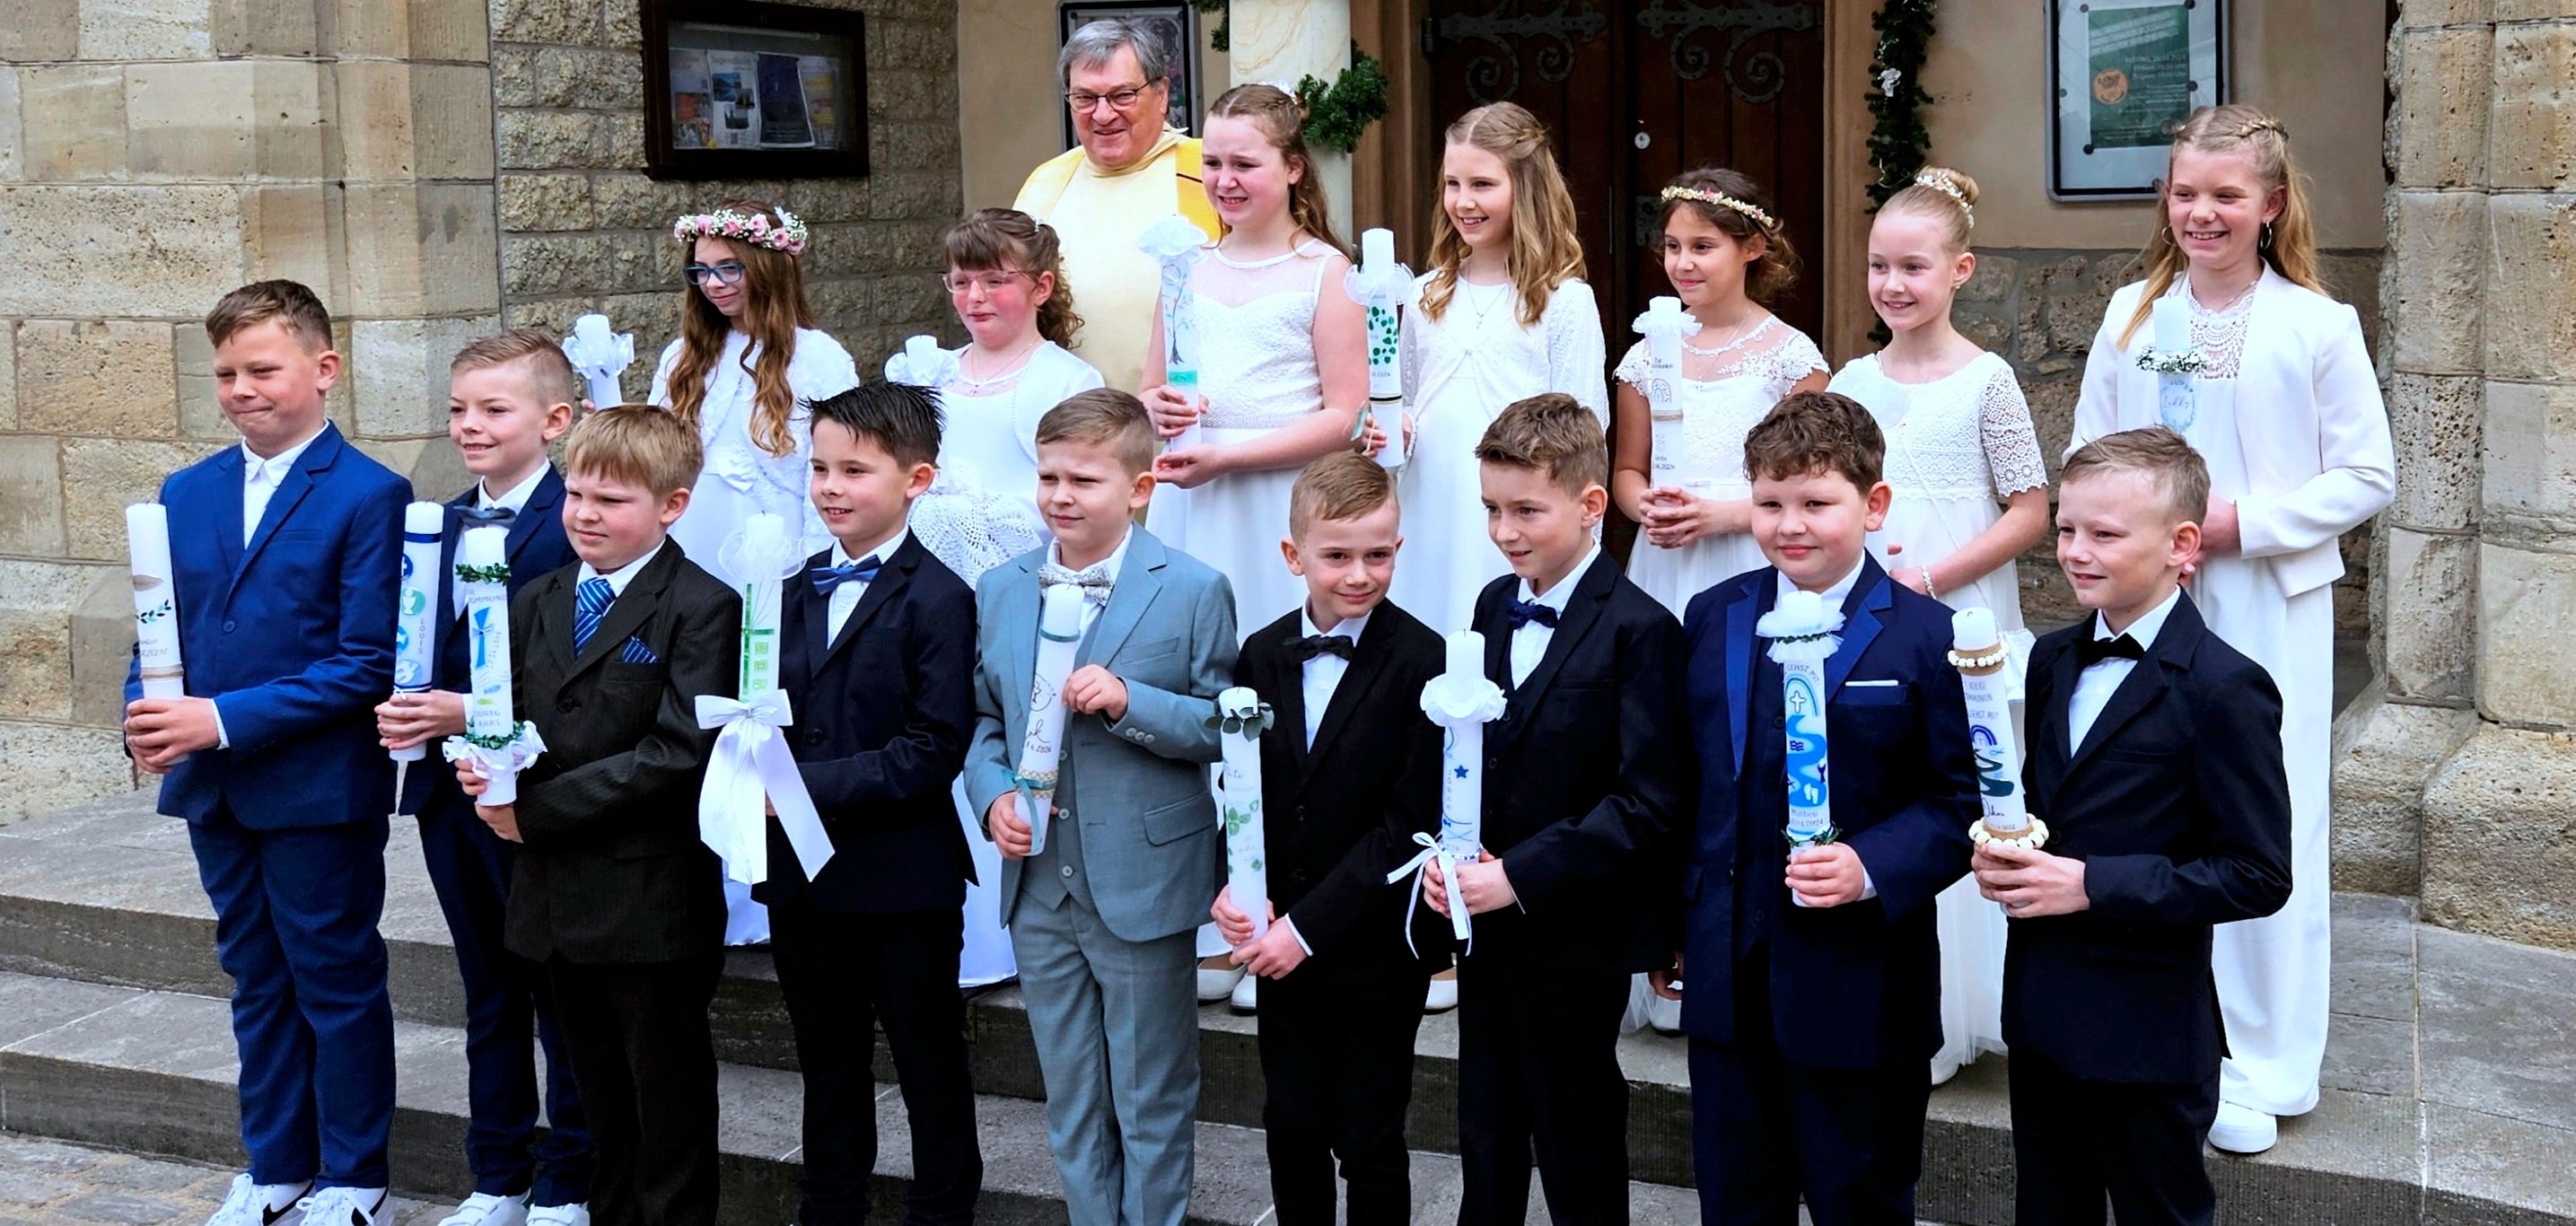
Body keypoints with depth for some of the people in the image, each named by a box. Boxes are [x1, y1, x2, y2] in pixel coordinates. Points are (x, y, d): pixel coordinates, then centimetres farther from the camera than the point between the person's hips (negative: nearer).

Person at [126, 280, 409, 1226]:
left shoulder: (369, 497, -11)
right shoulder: (186, 493, 8)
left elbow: (366, 662, -16)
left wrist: (226, 719, -21)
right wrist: (147, 719, -10)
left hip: (320, 789, -6)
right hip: (212, 789, 6)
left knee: (337, 984, 6)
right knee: (257, 982, 16)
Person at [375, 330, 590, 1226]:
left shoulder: (574, 527, -14)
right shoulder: (441, 524, 11)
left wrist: (472, 712, -24)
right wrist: (401, 708, -6)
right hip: (449, 791, 8)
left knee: (561, 997, 5)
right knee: (488, 995, 17)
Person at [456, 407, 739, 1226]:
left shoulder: (701, 608, -11)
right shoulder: (535, 604, 12)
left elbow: (678, 751, -19)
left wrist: (539, 810, -18)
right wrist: (485, 765, -10)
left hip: (650, 902, -7)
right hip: (557, 895, 7)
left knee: (669, 1105, 5)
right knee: (601, 1101, 18)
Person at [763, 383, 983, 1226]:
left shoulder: (938, 599, -12)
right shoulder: (797, 593, 11)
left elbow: (933, 749, -18)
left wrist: (809, 786, -22)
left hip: (901, 879, -6)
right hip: (800, 873, 7)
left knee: (929, 1063, 8)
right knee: (828, 1062, 19)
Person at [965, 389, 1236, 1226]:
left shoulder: (1193, 590, -7)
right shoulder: (999, 591, 6)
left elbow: (1222, 727, -9)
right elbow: (984, 722, 13)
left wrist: (1129, 702, -23)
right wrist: (993, 795, -6)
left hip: (1144, 886, -4)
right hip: (1039, 885, 4)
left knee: (1152, 1102, 8)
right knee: (1071, 1102, 16)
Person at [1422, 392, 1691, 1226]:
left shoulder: (1638, 631, -16)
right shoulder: (1494, 607, 7)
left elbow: (1650, 804, -20)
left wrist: (1521, 876, -23)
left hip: (1576, 939, -7)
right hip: (1486, 931, 7)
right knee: (1486, 1153, 18)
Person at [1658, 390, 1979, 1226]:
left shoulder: (1925, 637, -9)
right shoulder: (1713, 618, 6)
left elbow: (1962, 801, -9)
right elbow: (1686, 782, 11)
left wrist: (1872, 869, -24)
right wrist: (1670, 924, 11)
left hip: (1858, 991, -4)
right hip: (1727, 978, 4)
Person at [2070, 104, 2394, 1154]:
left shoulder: (2318, 326, -5)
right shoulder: (2133, 315, 5)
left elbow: (2368, 476, -4)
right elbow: (2087, 458, 9)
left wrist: (2242, 521, -14)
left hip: (2269, 611, -3)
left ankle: (2258, 1067, 11)